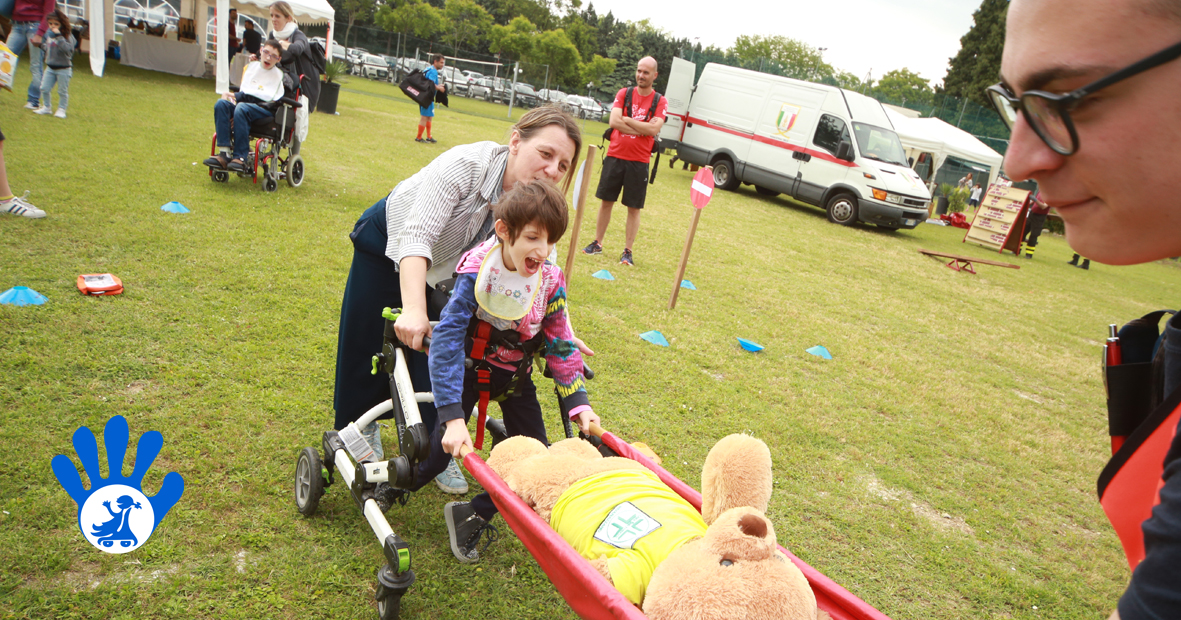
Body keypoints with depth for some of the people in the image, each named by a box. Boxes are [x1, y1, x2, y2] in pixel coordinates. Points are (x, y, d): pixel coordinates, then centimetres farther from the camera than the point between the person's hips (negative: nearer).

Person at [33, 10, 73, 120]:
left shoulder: (67, 36, -13)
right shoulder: (48, 34, 8)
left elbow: (67, 48, -33)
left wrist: (59, 36, -34)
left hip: (63, 68, -6)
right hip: (50, 67, 6)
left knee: (63, 91, 4)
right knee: (44, 88, 7)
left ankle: (61, 109, 18)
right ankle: (46, 107, 23)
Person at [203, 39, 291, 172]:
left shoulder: (280, 76, 3)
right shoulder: (251, 66, 20)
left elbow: (268, 98, -11)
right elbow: (242, 90, 20)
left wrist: (237, 96, -14)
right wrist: (234, 96, -5)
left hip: (266, 111, -5)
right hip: (245, 103, 5)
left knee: (241, 108, -36)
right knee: (221, 104, -24)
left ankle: (240, 158, -34)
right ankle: (224, 154, -31)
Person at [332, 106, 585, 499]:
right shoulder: (467, 164, -41)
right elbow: (416, 237, -47)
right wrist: (413, 310, -58)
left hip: (446, 265, 4)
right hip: (388, 243, -3)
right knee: (368, 341, 10)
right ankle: (359, 425, 35)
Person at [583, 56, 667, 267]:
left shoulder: (660, 101, 1)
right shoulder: (624, 93, 5)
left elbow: (654, 129, -14)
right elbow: (614, 121, -9)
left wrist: (626, 119, -11)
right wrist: (642, 128, -12)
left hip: (639, 162, -2)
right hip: (615, 156, 2)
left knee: (634, 208, 3)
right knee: (606, 201, 9)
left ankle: (627, 251, 12)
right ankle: (597, 243, 22)